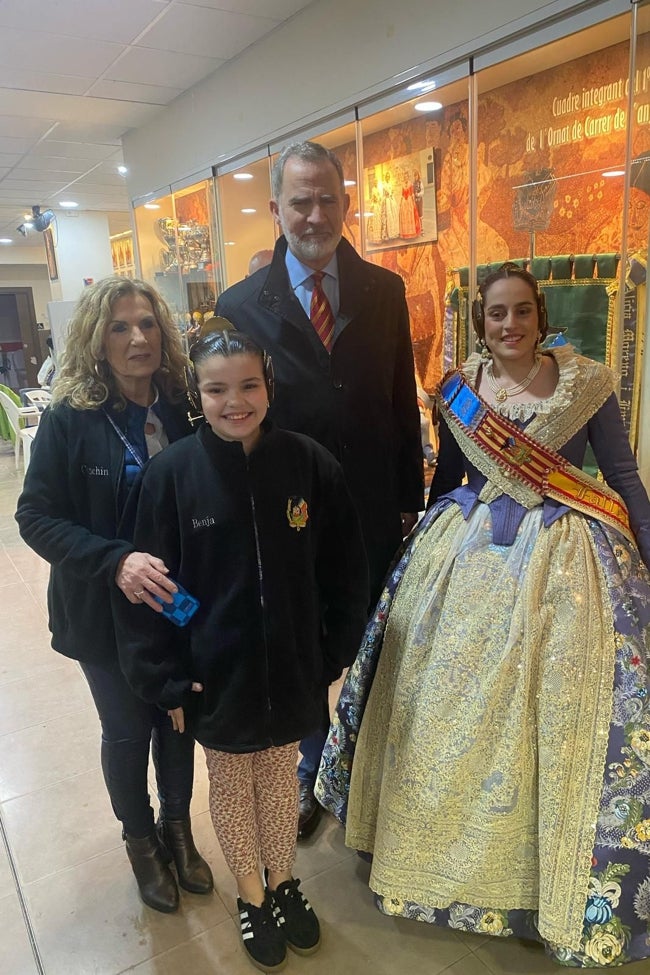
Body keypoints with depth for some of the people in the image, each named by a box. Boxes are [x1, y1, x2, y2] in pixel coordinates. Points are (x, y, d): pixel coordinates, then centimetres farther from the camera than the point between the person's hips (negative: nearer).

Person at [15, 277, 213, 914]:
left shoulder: (184, 409, -8)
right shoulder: (69, 419, -14)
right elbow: (36, 516, -14)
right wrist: (115, 560, -29)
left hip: (180, 603, 2)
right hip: (106, 611, -2)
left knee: (178, 717, 19)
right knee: (128, 730, 17)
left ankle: (177, 826, 47)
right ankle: (140, 840, 45)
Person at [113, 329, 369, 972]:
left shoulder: (310, 464, -13)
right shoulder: (171, 472, -15)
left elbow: (345, 570, -3)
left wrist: (335, 653, 1)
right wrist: (166, 677, -8)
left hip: (292, 670, 1)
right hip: (215, 674, -1)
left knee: (280, 777, 22)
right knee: (231, 784, 19)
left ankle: (283, 882, 50)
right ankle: (250, 896, 46)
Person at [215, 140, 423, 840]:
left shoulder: (384, 290, 0)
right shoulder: (240, 305, -6)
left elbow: (402, 400, 2)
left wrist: (412, 496, 1)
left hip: (376, 512, 2)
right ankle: (311, 774, 43)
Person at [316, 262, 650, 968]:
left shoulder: (587, 382, -2)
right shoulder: (457, 389, 4)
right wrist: (430, 548, 16)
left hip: (564, 564, -1)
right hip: (466, 561, 2)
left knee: (554, 714, 4)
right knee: (452, 703, 10)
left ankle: (551, 870, 30)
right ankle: (455, 846, 36)